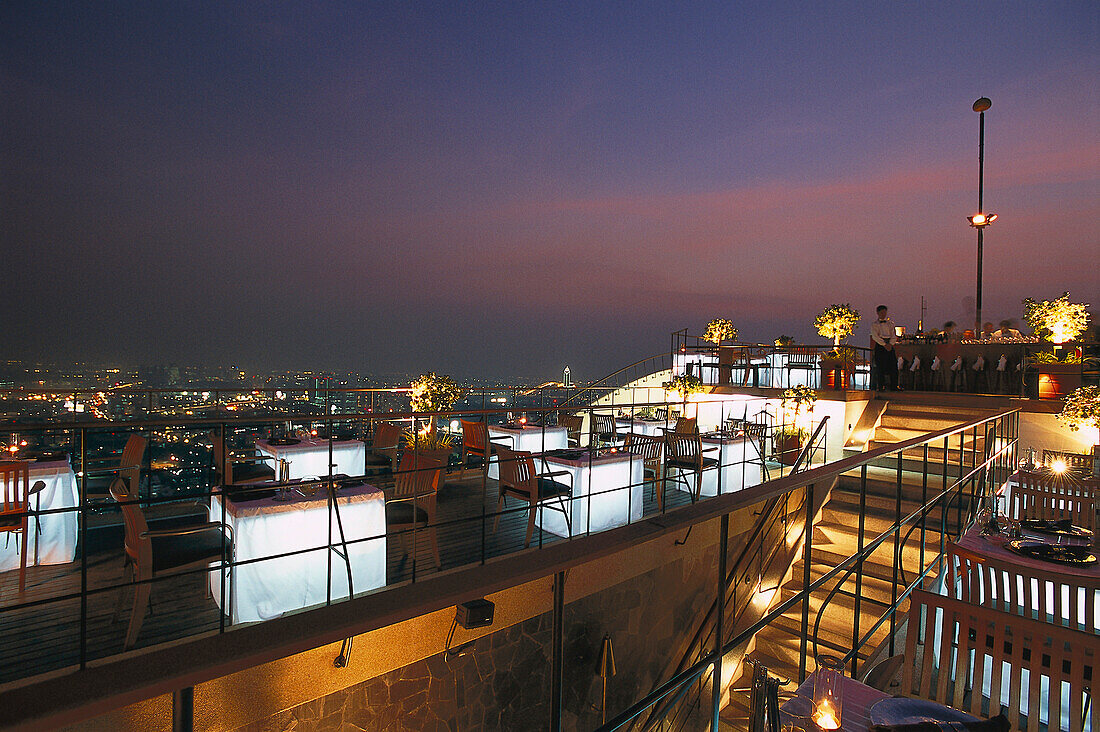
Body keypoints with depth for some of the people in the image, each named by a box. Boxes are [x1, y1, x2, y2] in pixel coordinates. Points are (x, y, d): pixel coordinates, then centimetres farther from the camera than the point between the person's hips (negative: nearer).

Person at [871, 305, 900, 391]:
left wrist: (890, 344, -9)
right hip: (879, 345, -4)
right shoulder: (874, 324, 4)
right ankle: (880, 386, -1)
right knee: (880, 366, -6)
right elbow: (875, 336, -8)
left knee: (893, 365, -1)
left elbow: (894, 335, 8)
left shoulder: (890, 323, 16)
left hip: (890, 345, 4)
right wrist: (884, 344, -17)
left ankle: (894, 385, 4)